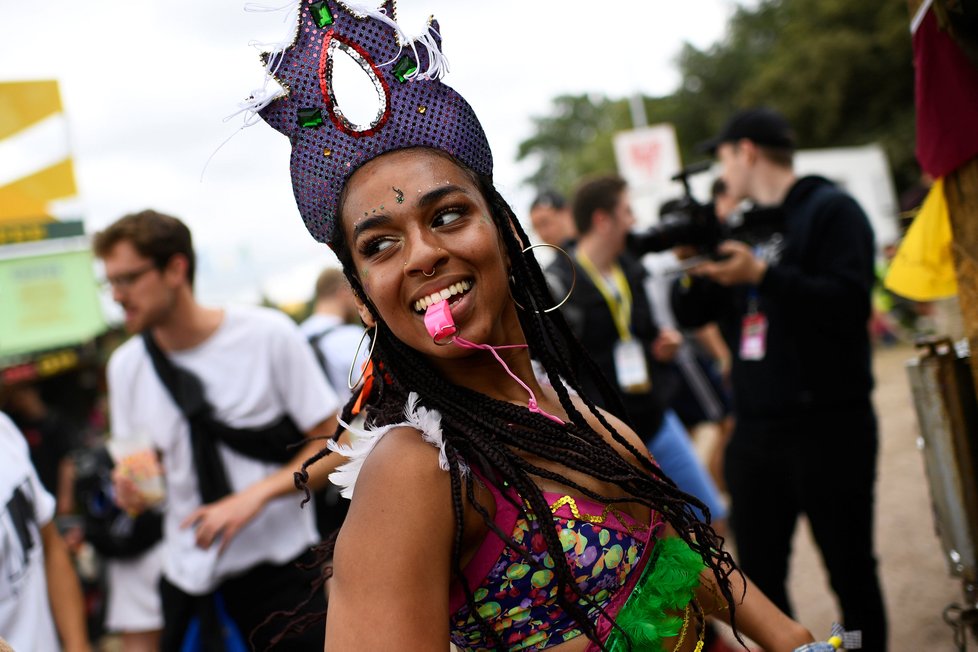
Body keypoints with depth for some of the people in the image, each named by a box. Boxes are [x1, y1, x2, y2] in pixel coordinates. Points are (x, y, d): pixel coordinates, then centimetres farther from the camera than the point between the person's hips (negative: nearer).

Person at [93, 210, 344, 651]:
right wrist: (132, 490, -8)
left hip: (279, 568, -3)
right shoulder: (125, 365, 4)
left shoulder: (269, 335, -9)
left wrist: (256, 495, -20)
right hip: (187, 577, 3)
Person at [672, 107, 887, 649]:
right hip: (755, 431, 6)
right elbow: (692, 315, 15)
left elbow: (849, 302, -18)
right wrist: (693, 272, -4)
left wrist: (763, 275, -24)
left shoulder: (829, 209, -4)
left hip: (828, 426, -6)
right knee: (759, 574, 10)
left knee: (850, 570, 4)